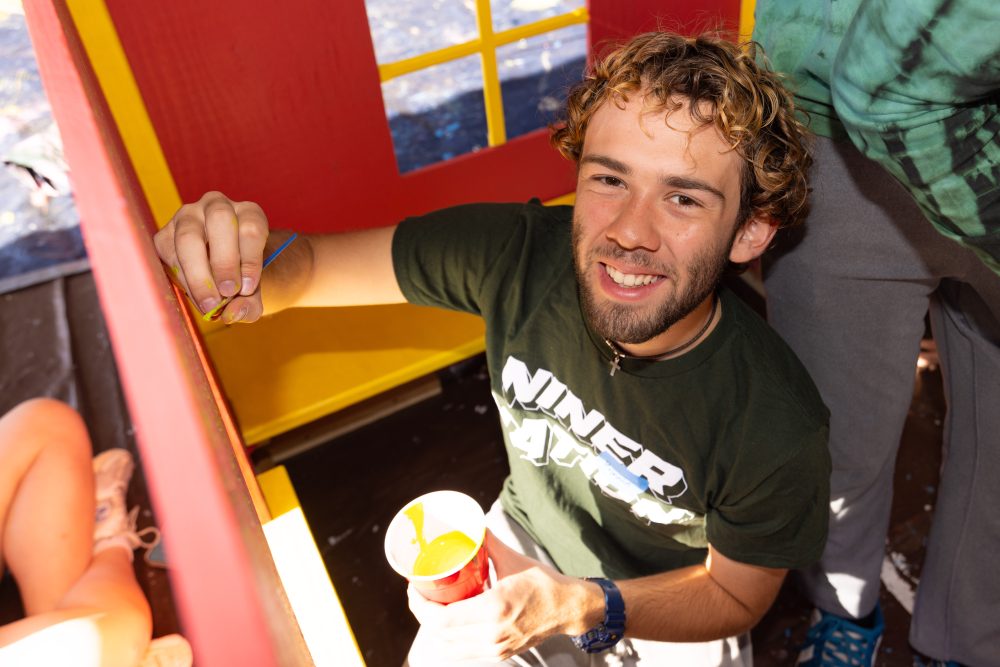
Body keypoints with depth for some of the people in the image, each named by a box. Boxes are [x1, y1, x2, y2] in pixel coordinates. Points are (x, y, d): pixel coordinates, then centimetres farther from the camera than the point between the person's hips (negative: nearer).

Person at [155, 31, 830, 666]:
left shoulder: (776, 428, -33)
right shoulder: (516, 252, -29)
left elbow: (735, 594, -14)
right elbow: (313, 264, -21)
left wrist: (575, 607, -31)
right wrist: (247, 259, -45)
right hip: (522, 543, 1)